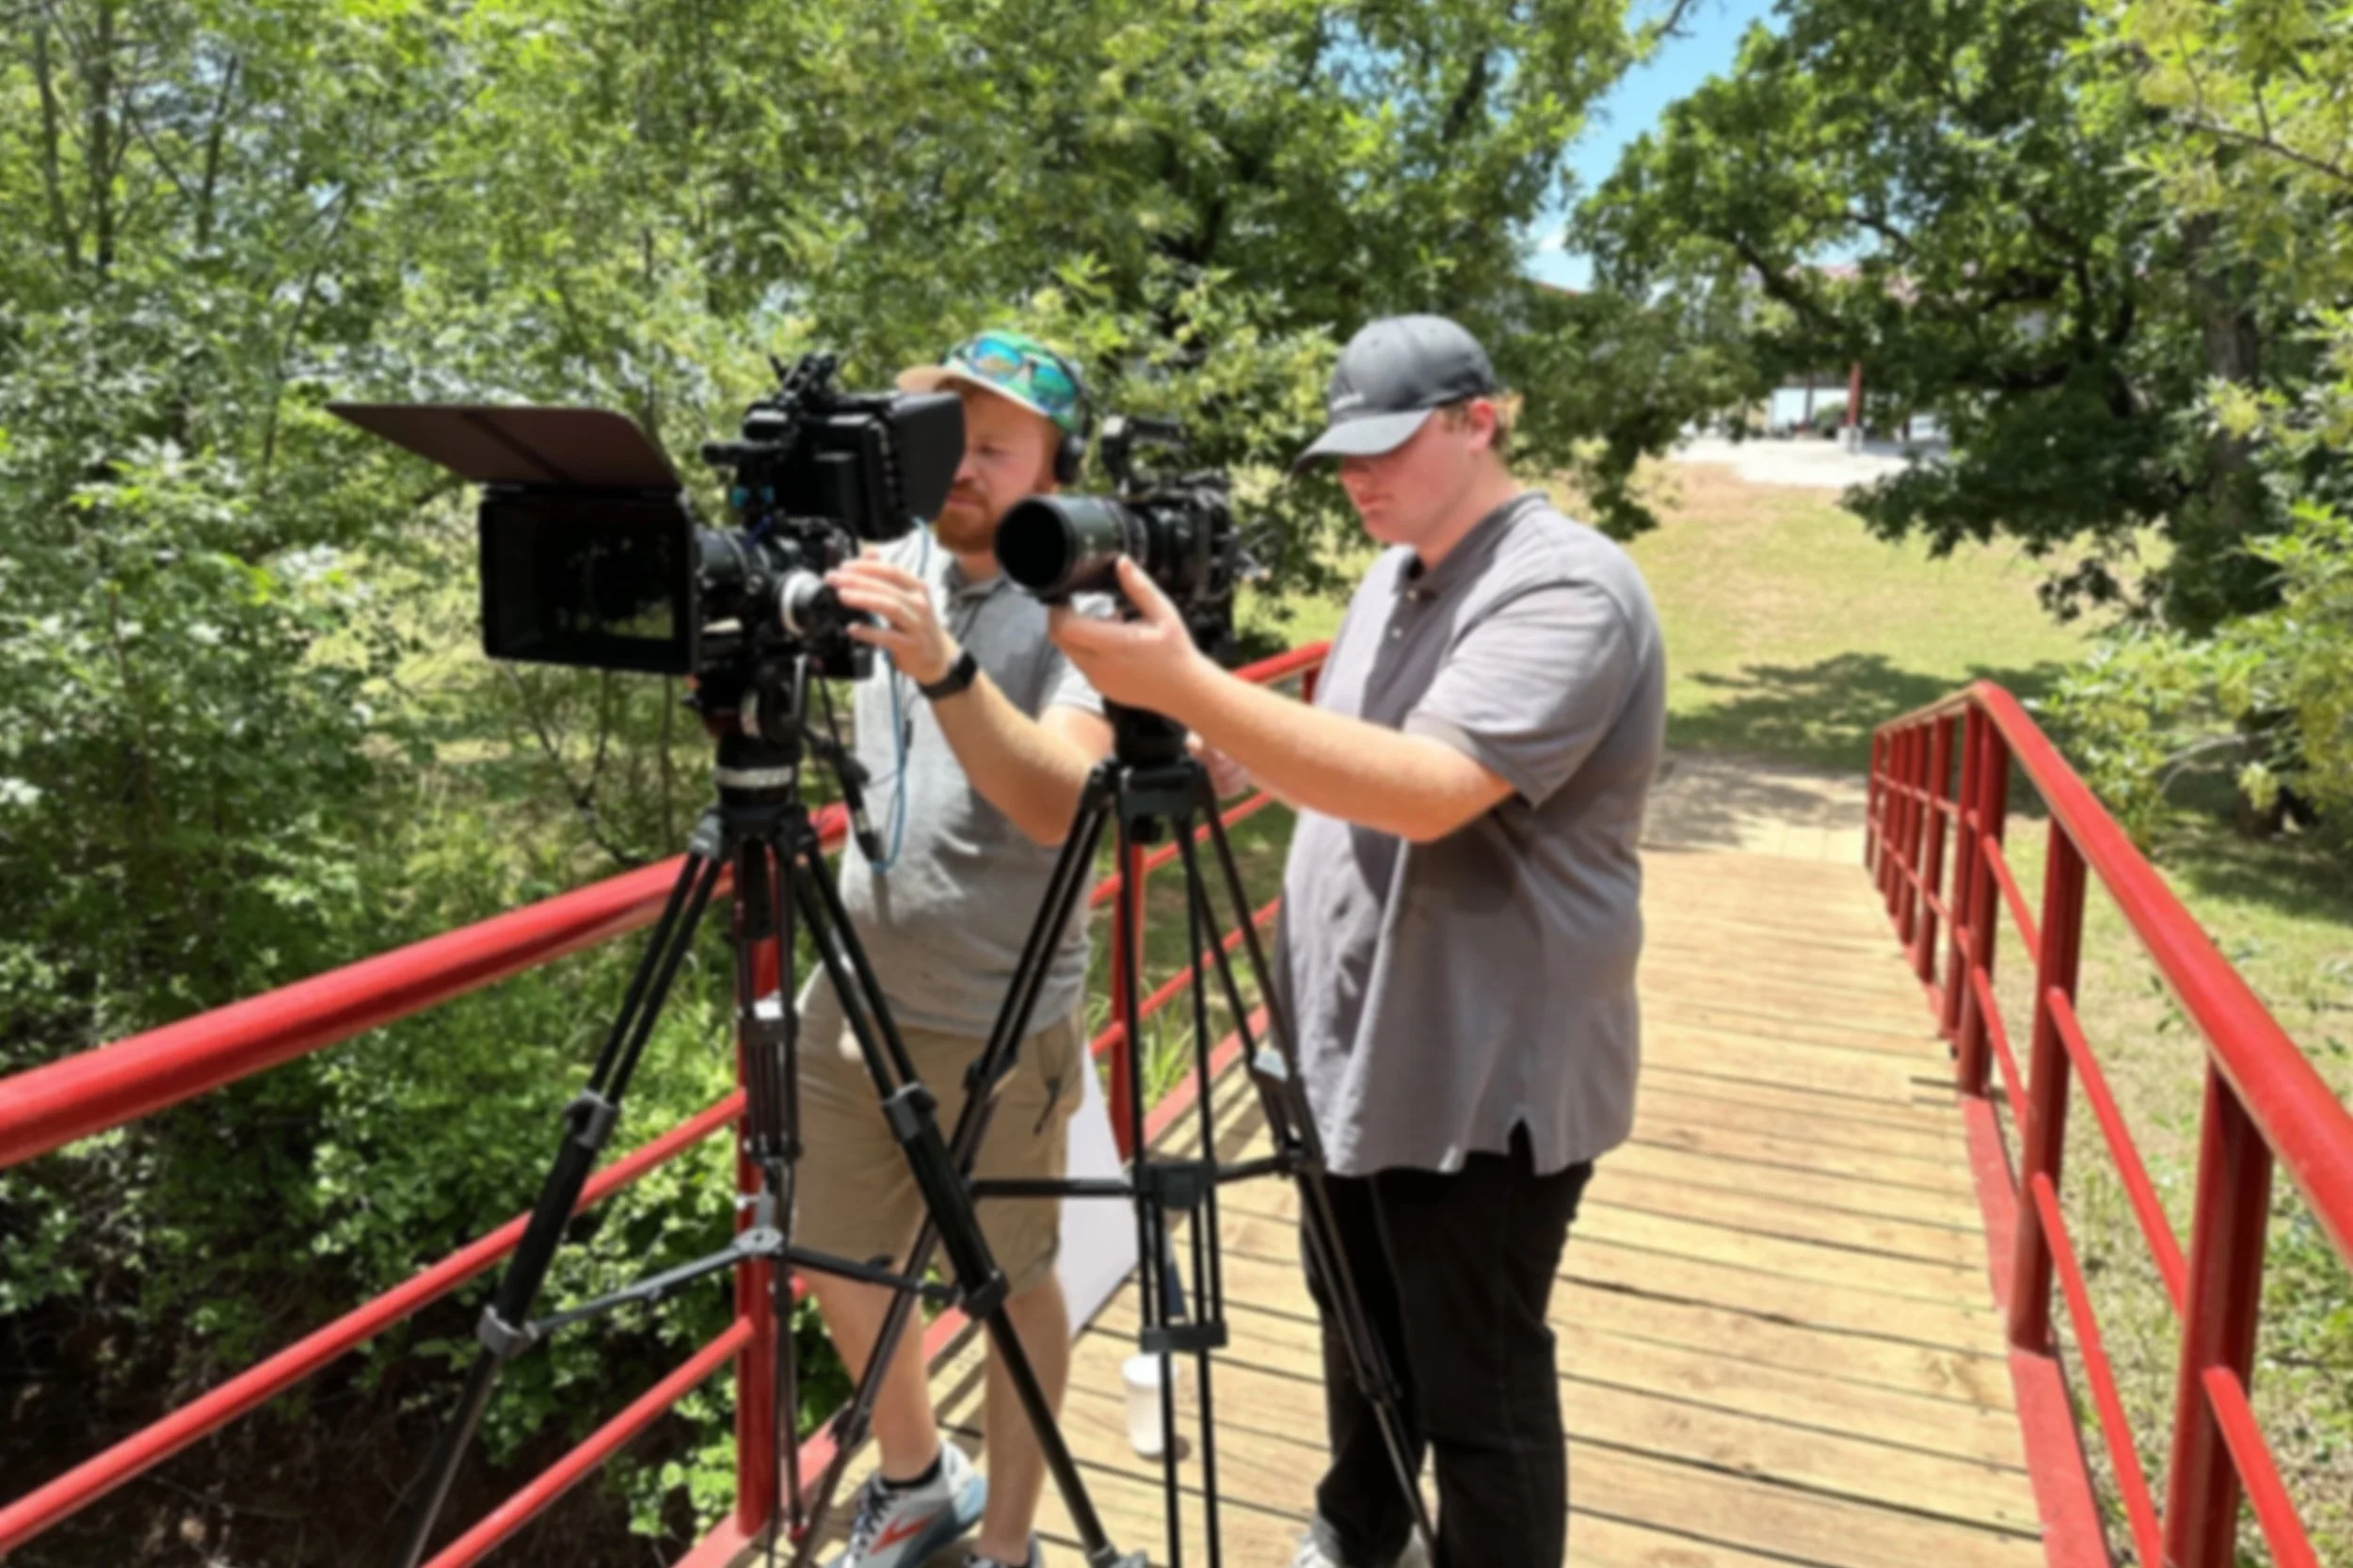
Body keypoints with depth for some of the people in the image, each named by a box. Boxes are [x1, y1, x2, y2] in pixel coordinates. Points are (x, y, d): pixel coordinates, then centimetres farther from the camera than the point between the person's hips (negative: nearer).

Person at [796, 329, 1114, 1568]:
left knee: (1010, 1285, 11)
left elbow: (1062, 801, -28)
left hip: (996, 1024, -6)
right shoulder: (896, 560, 5)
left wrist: (942, 665, -40)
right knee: (839, 1261, 18)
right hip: (853, 999, 6)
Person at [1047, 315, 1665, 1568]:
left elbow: (1427, 791, -34)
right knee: (1360, 1331, 25)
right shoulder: (1396, 572, 10)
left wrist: (1185, 688, -39)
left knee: (1476, 1393, 6)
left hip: (1488, 1078, -9)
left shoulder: (1567, 590, -20)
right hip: (1350, 1044, 9)